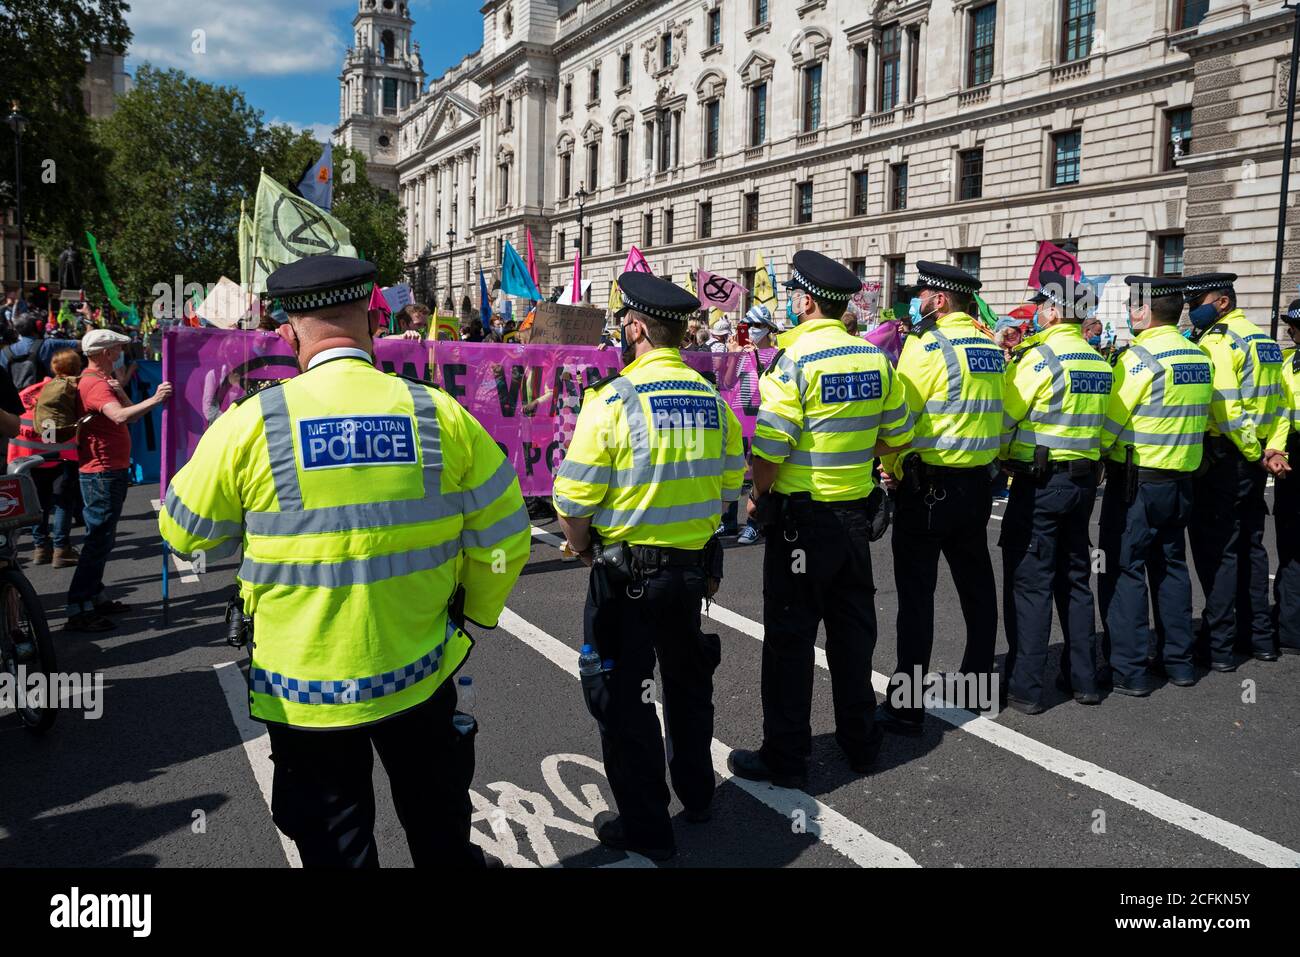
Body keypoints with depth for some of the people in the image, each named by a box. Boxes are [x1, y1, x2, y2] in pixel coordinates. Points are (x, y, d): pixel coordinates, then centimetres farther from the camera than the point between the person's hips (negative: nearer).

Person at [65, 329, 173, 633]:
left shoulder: (100, 379, 15)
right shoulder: (96, 384, -18)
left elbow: (126, 411, 8)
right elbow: (121, 417, -36)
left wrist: (119, 391, -8)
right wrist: (155, 400, -42)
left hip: (111, 470, 11)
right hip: (102, 472, -11)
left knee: (102, 538, 18)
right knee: (99, 538, -9)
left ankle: (94, 596, 27)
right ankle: (78, 610, -7)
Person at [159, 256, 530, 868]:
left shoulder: (251, 423, -13)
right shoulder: (440, 413, -11)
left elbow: (183, 532, 2)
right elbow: (504, 536, -3)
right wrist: (477, 610, 14)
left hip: (304, 694, -1)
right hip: (420, 678, 1)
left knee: (336, 845, 19)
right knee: (441, 836, 23)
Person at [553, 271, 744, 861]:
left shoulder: (611, 400, -18)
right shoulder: (713, 399, 0)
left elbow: (574, 501, -16)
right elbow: (728, 487, 6)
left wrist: (582, 547, 2)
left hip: (625, 573, -6)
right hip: (694, 565, 6)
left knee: (620, 694, 10)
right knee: (687, 680, 25)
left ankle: (644, 827, 21)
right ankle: (696, 792, 44)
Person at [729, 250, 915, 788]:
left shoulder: (795, 361, -16)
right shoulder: (876, 359, 3)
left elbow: (769, 449, -20)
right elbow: (897, 438, 10)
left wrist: (758, 497, -4)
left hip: (801, 518, -6)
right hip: (856, 513, 6)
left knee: (789, 637, 4)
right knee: (853, 627, 17)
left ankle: (785, 757, 13)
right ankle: (860, 739, 31)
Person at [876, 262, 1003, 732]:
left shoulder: (926, 344, -13)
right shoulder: (991, 348, 9)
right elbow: (994, 414, 10)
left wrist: (893, 469, -1)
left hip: (928, 485, -7)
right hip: (979, 482, 7)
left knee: (916, 593, -2)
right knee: (976, 584, 17)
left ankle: (905, 706, 2)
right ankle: (980, 682, 31)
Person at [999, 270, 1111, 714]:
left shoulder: (1039, 356, -14)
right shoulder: (1098, 362, 9)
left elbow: (1005, 417, -11)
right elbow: (1101, 427, 12)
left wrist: (1000, 457, 4)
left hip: (1039, 481, -7)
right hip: (1083, 480, 7)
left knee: (1029, 582, -1)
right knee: (1075, 578, 16)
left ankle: (1024, 686, 3)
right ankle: (1083, 678, 23)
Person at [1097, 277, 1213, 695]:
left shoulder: (1140, 357, -15)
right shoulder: (1199, 357, 9)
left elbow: (1109, 422, -15)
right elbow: (1198, 420, 15)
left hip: (1136, 481, -8)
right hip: (1182, 478, 8)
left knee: (1124, 570, -1)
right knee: (1171, 566, 17)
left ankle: (1128, 669, 2)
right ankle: (1179, 660, 24)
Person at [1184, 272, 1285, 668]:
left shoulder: (1216, 341, -13)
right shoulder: (1262, 338, 16)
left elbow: (1225, 406, -22)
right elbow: (1278, 399, 16)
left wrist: (1253, 454, -14)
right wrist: (1272, 448, 12)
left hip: (1224, 458, -9)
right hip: (1254, 460, 9)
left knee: (1217, 551, -3)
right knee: (1250, 546, 16)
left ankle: (1217, 646, 1)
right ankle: (1258, 636, 24)